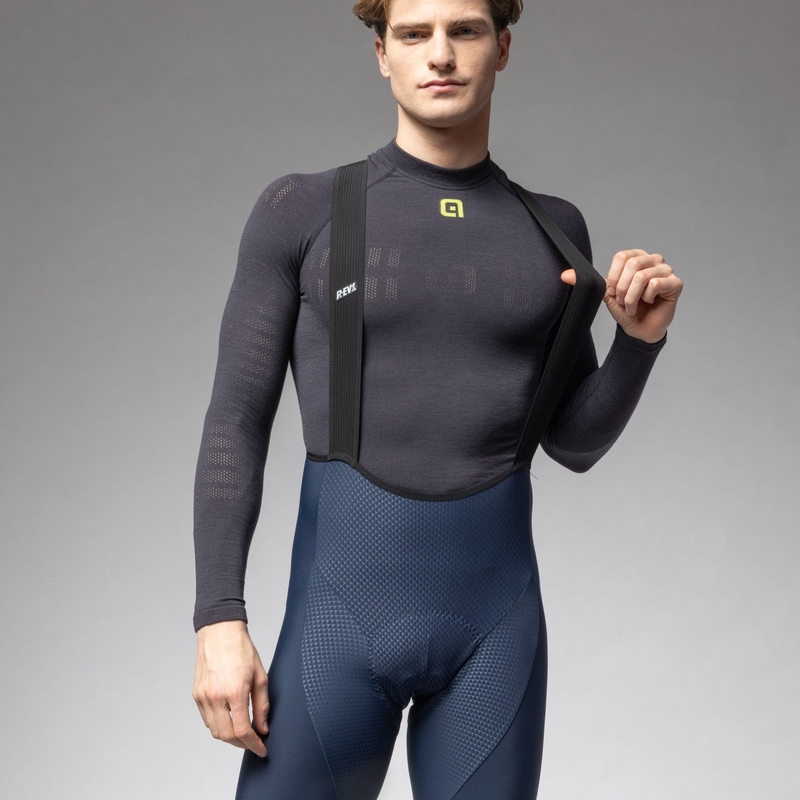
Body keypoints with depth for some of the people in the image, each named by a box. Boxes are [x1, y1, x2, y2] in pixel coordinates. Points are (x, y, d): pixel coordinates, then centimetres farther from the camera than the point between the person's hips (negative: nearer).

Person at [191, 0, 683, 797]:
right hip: (342, 615, -2)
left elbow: (575, 441, 15)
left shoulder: (551, 230, 12)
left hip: (496, 620, 3)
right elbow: (234, 423, -1)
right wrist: (218, 623, -10)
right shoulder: (298, 210, 2)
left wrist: (642, 336, -6)